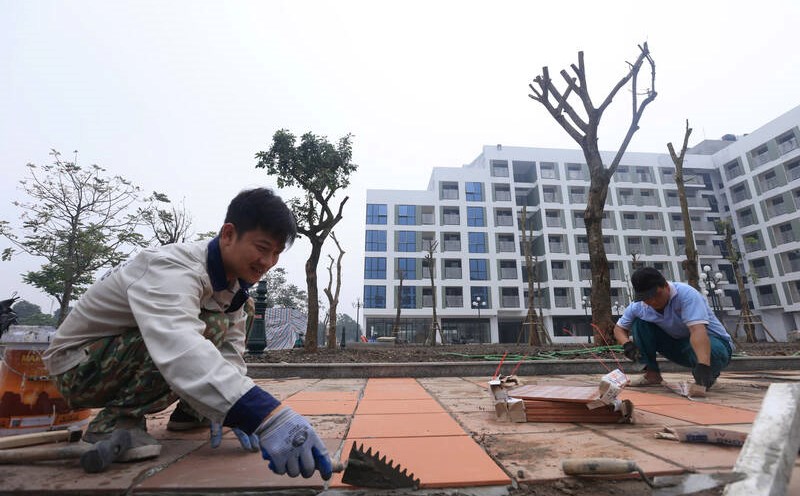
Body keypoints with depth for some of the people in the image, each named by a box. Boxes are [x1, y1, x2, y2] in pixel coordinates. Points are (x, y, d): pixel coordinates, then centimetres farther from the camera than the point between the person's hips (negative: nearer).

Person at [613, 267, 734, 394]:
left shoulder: (686, 294, -29)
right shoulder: (638, 306, -13)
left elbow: (698, 331, -42)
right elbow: (619, 328, -2)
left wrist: (703, 368, -55)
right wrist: (627, 344, -25)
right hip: (677, 342, 4)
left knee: (708, 349, -39)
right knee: (639, 323, -15)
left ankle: (709, 375, -2)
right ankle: (652, 374, -3)